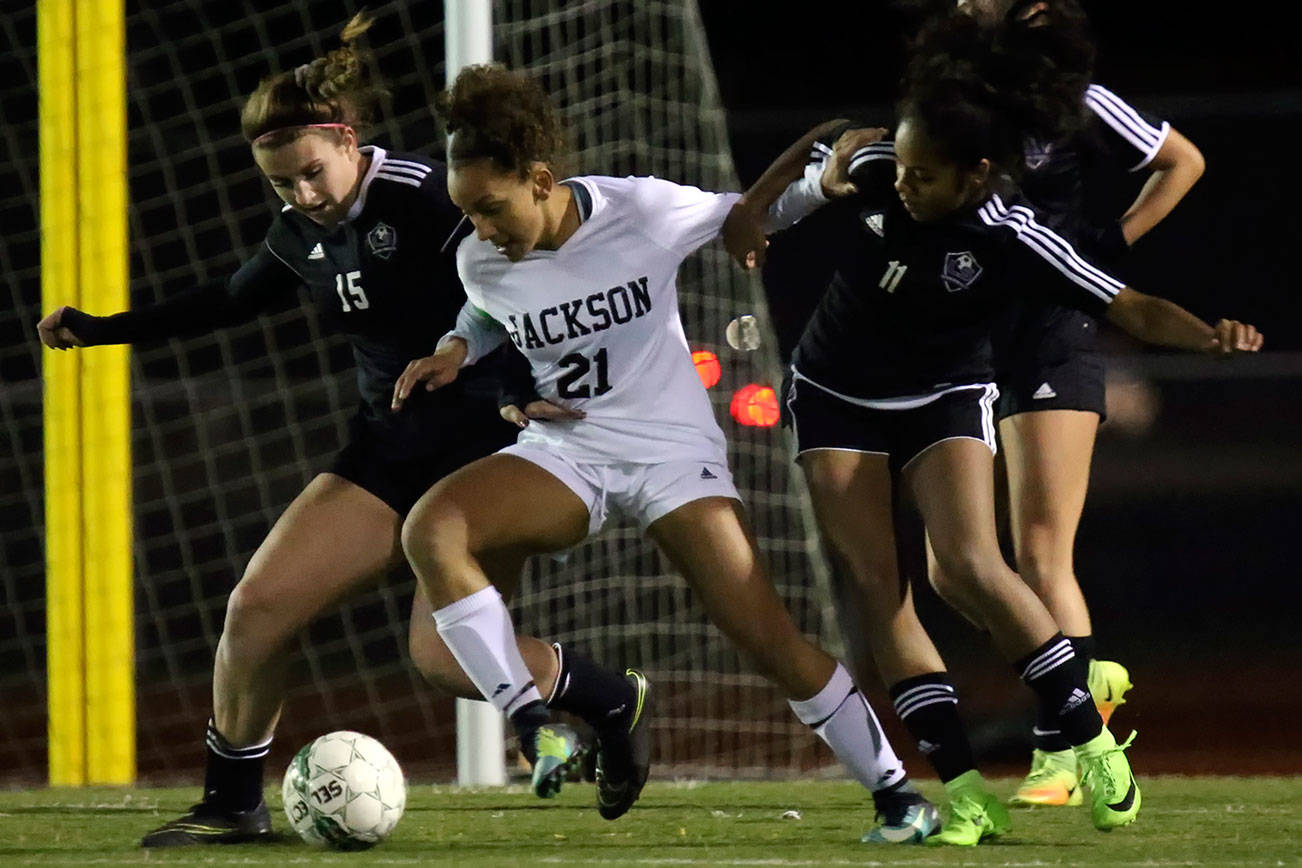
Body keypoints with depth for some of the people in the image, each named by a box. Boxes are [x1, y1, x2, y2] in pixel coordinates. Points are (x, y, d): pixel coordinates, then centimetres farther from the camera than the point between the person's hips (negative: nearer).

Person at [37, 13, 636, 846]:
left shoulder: (422, 194, -17)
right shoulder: (301, 235, 6)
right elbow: (231, 300, 26)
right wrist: (102, 329, 29)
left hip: (487, 435, -7)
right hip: (389, 449, 7)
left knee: (444, 653, -20)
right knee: (259, 604, -4)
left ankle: (613, 702, 6)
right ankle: (232, 804, 14)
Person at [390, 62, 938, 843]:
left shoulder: (645, 213, -16)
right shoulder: (482, 262, -6)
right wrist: (454, 354, -1)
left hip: (674, 449, -3)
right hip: (563, 454, 3)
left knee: (770, 638, -13)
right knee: (430, 529, -26)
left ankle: (895, 790, 4)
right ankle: (536, 731, -22)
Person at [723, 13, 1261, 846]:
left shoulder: (1013, 240, -25)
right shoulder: (872, 171, -16)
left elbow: (1131, 308, -26)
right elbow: (811, 165, 8)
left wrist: (1210, 335, -43)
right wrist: (753, 212, -4)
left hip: (945, 401, -3)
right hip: (836, 400, 3)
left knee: (970, 568, -24)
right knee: (874, 584, -11)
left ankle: (1091, 737, -5)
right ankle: (964, 785, -13)